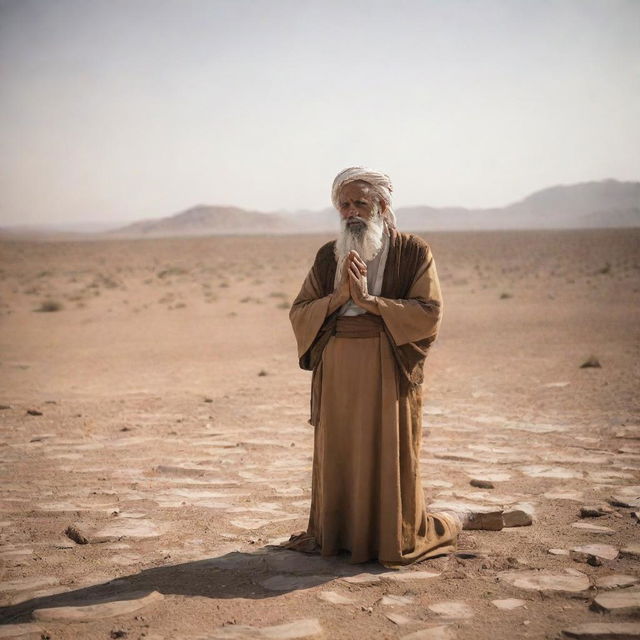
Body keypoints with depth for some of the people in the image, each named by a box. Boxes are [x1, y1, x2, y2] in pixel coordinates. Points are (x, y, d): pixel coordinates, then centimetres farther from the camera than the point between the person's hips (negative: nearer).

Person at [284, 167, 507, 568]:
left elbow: (430, 313, -12)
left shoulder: (414, 253, -1)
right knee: (337, 463, 8)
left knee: (388, 466, 0)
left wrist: (369, 300, -17)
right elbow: (299, 313, 4)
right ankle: (338, 533, 28)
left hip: (389, 374, -4)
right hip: (338, 376, 4)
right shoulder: (328, 257, 11)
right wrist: (340, 295, -13)